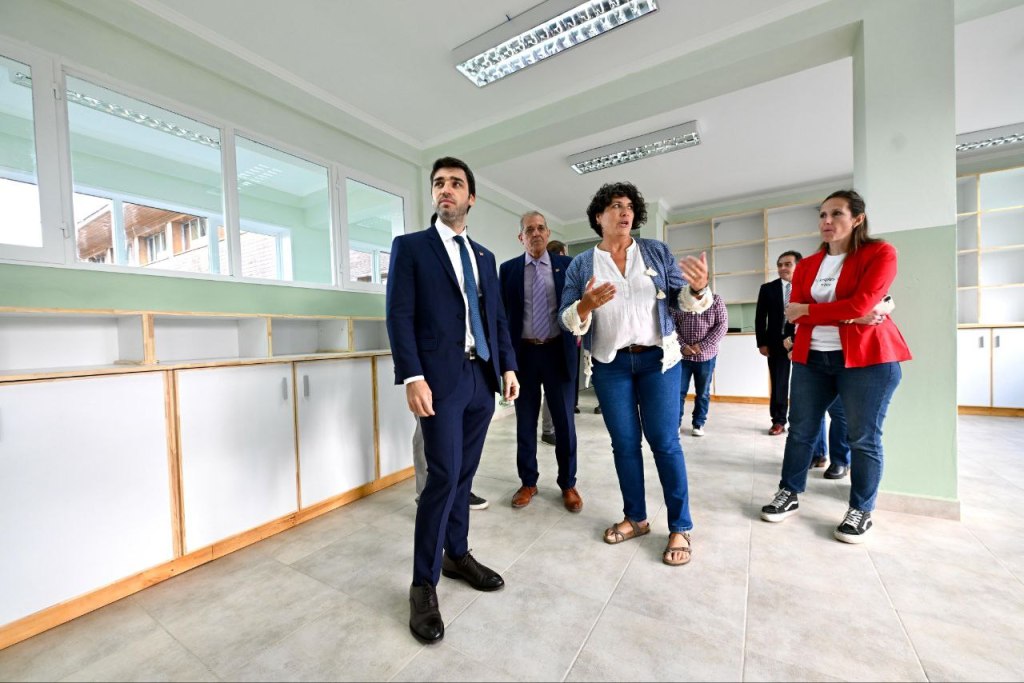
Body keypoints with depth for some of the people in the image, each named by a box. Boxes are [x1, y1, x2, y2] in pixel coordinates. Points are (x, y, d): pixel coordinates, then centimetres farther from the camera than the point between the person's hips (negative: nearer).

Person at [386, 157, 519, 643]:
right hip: (441, 377, -5)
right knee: (444, 475, -6)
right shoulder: (410, 246, 3)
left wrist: (508, 366, 7)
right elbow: (400, 316, -6)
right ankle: (423, 584, 12)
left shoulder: (485, 257, 18)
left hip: (483, 378, 5)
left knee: (464, 473, 13)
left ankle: (457, 555, 31)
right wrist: (412, 377, -16)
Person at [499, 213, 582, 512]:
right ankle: (528, 482, 27)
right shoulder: (508, 269, 5)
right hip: (523, 353, 1)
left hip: (558, 352, 0)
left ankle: (568, 484, 25)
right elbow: (502, 313, 5)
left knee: (564, 421, 7)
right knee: (525, 422, 10)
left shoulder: (567, 265, 4)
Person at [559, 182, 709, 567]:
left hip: (657, 359, 0)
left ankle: (680, 527, 19)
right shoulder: (581, 264, 3)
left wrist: (697, 289, -20)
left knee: (665, 442, 2)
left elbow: (681, 300, 2)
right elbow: (566, 319, -2)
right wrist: (586, 305, -23)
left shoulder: (657, 252, 5)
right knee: (624, 443, 10)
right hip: (610, 365, 1)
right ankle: (636, 518, 28)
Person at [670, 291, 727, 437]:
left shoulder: (715, 300, 1)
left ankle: (698, 424, 26)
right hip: (682, 355, 0)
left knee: (703, 392, 11)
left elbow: (722, 325, -6)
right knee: (678, 391, 2)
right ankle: (675, 423, 13)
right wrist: (682, 346, -14)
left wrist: (702, 346, -14)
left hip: (706, 356, 0)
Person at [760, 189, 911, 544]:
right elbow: (794, 313, -2)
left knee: (863, 437, 5)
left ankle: (861, 511, 21)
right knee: (800, 430, 8)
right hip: (811, 358, 4)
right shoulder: (806, 266, 11)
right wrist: (849, 316, -13)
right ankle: (788, 495, 22)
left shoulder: (880, 253, -2)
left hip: (867, 358, -4)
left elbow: (859, 304, -15)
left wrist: (807, 311, -8)